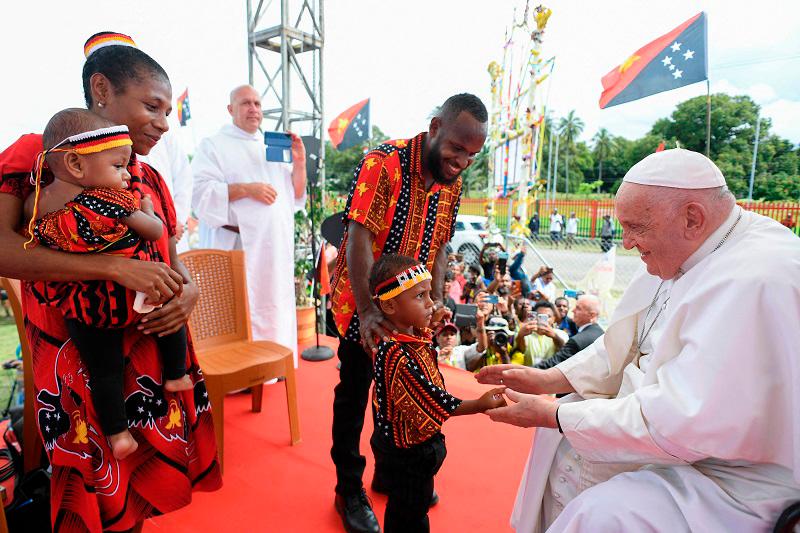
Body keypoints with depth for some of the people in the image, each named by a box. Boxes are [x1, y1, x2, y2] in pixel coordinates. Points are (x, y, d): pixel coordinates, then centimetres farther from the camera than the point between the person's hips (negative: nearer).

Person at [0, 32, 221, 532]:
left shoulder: (151, 180, 9)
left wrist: (189, 292, -9)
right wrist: (117, 267, -28)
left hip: (158, 359, 5)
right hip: (79, 368, -4)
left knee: (143, 492, 16)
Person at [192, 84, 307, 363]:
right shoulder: (213, 145, 4)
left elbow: (295, 196, 16)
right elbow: (201, 194, -9)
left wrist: (299, 163, 1)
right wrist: (246, 188, -19)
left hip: (277, 248, 5)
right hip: (237, 246, -5)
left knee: (274, 314, 10)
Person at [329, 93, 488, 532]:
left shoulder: (452, 182, 0)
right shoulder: (383, 162, -21)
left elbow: (439, 246, 4)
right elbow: (359, 236, -28)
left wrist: (436, 302, -9)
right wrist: (367, 311, -38)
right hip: (364, 303, -6)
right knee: (354, 394, 8)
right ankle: (349, 489, 29)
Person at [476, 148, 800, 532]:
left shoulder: (753, 283, -30)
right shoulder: (681, 253, -1)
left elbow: (677, 424, -31)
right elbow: (624, 347, 7)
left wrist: (553, 415, -23)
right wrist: (548, 380, -3)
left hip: (740, 475, -9)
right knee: (563, 435, 12)